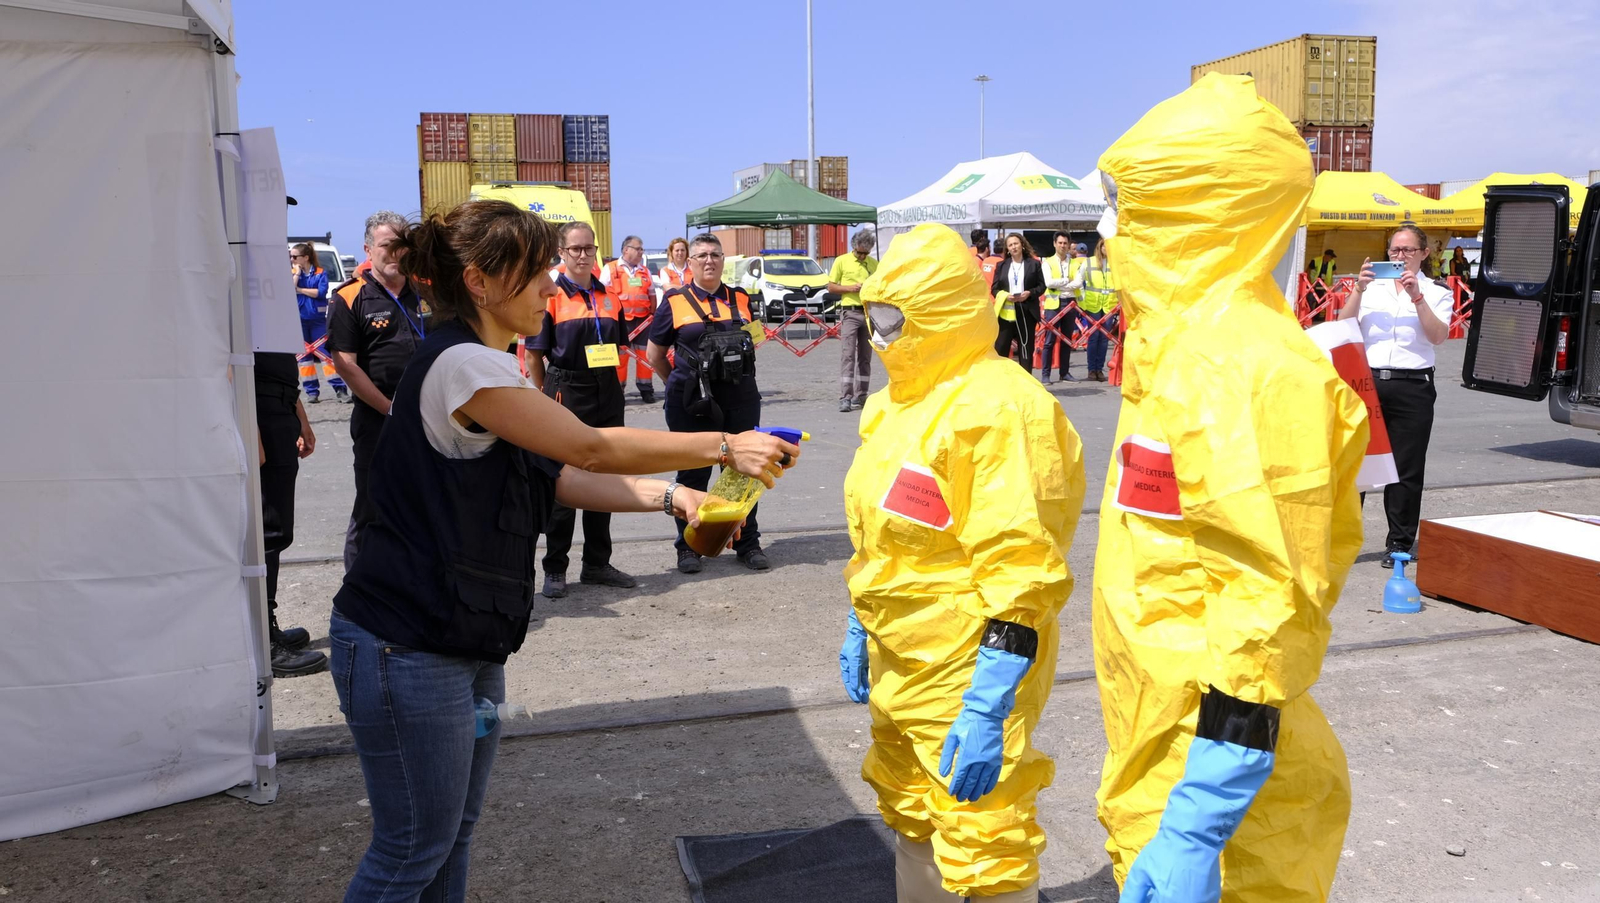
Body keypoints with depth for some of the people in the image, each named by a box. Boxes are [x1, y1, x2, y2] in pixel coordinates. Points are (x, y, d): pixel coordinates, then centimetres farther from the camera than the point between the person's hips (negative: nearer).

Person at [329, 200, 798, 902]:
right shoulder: (462, 363, -20)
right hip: (408, 652, -10)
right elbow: (593, 449, -20)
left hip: (462, 645, 10)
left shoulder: (481, 365, 13)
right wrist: (726, 446, -15)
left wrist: (668, 496, -7)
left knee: (455, 830, 18)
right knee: (415, 846, 4)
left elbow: (558, 477, 6)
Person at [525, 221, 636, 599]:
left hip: (607, 398, 6)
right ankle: (554, 569, 11)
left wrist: (614, 386, 11)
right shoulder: (550, 296, -6)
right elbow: (534, 355, -5)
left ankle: (597, 563, 23)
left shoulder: (610, 297, 9)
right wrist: (547, 398, -6)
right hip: (566, 397, -5)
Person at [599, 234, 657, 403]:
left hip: (643, 320, 4)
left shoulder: (645, 271, 13)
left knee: (645, 356, 7)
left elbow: (651, 294, 18)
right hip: (619, 321, -4)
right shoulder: (610, 269, 0)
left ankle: (646, 390, 16)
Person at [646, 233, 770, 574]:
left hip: (741, 397, 3)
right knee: (693, 473, 6)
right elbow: (655, 355, 7)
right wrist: (680, 384, 11)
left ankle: (748, 543, 22)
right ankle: (688, 547, 18)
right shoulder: (675, 302, 1)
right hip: (693, 403, -3)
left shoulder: (741, 299, 9)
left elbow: (755, 340, 22)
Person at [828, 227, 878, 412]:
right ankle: (845, 398, -14)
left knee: (865, 357, 8)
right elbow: (831, 286, 2)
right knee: (847, 355, -11)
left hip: (870, 312, 4)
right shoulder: (842, 261, 2)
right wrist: (850, 288, -13)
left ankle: (860, 396, 15)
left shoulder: (874, 264, 11)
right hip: (850, 312, -4)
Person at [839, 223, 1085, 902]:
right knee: (912, 822, 23)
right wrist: (859, 630, 20)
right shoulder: (897, 400, 9)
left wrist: (987, 711, -26)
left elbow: (1021, 576, -24)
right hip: (899, 667, 9)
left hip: (970, 675, -9)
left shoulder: (1002, 409, -20)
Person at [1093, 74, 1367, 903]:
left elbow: (1269, 612, -25)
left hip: (1212, 765, -9)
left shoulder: (1249, 370, -22)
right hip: (1158, 744, 9)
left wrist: (1194, 832, -26)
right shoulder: (1181, 348, 8)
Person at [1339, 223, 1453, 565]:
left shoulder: (1436, 293, 10)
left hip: (1412, 387, -1)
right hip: (1367, 380, 1)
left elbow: (1438, 336, -6)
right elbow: (1343, 326, 2)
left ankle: (1399, 543, 12)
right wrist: (1358, 290, -10)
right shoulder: (1370, 287, 14)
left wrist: (1416, 296, -13)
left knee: (1407, 469, 2)